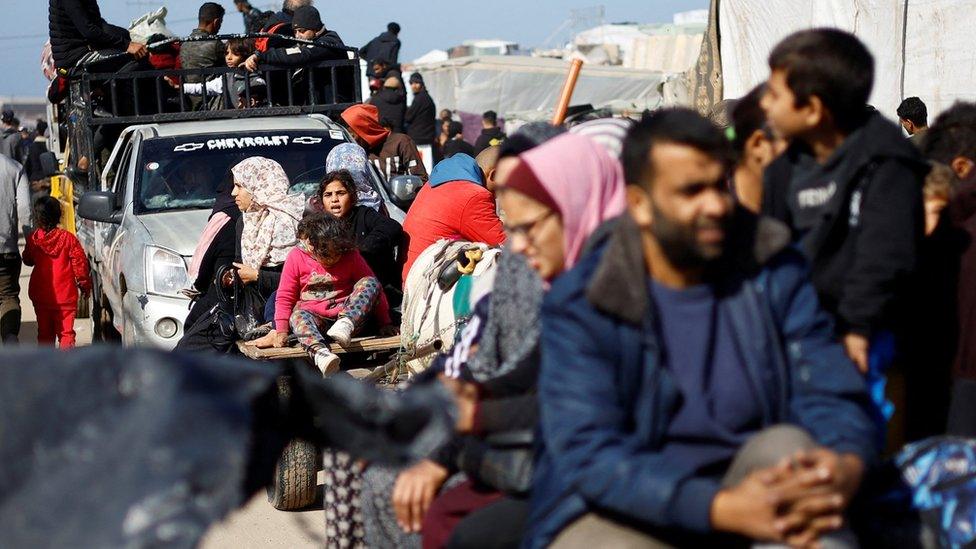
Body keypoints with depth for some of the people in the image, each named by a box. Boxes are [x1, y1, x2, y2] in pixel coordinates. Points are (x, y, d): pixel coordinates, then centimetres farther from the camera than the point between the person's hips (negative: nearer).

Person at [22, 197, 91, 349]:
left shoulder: (33, 239, -4)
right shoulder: (68, 238, -10)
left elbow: (27, 260, 12)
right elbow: (80, 263, -5)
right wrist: (84, 284, 8)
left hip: (40, 296, 2)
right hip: (65, 295, -2)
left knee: (44, 332, 13)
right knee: (66, 331, 3)